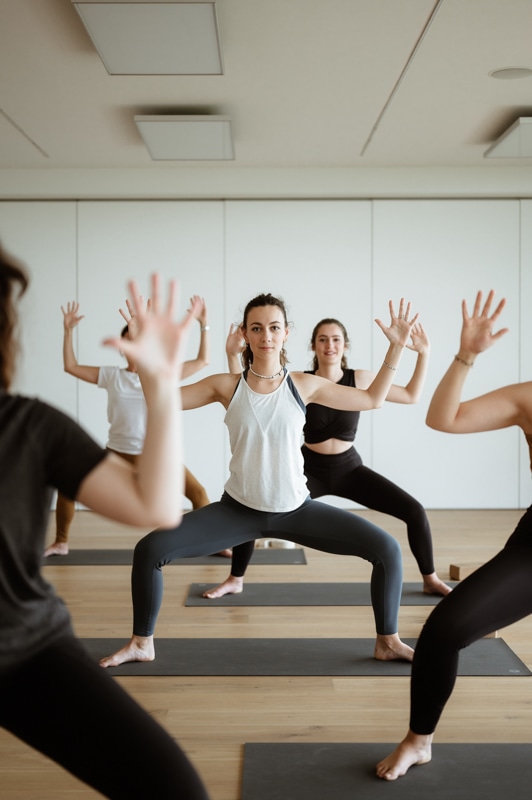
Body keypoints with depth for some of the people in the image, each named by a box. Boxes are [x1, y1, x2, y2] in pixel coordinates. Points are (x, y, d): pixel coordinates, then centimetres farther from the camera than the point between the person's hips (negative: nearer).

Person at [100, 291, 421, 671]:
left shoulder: (305, 385, -5)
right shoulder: (227, 386, -6)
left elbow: (372, 399, 5)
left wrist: (396, 347, -2)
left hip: (297, 510, 1)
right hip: (238, 510, 0)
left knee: (387, 549, -11)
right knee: (149, 549, -14)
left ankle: (387, 642, 12)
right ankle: (142, 644, 9)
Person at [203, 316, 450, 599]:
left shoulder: (360, 380, -9)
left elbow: (411, 395, 1)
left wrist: (423, 354, -7)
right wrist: (233, 355, -18)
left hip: (349, 469, 1)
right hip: (310, 469, 0)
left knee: (415, 511, -10)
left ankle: (430, 580, 14)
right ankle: (235, 581, 7)